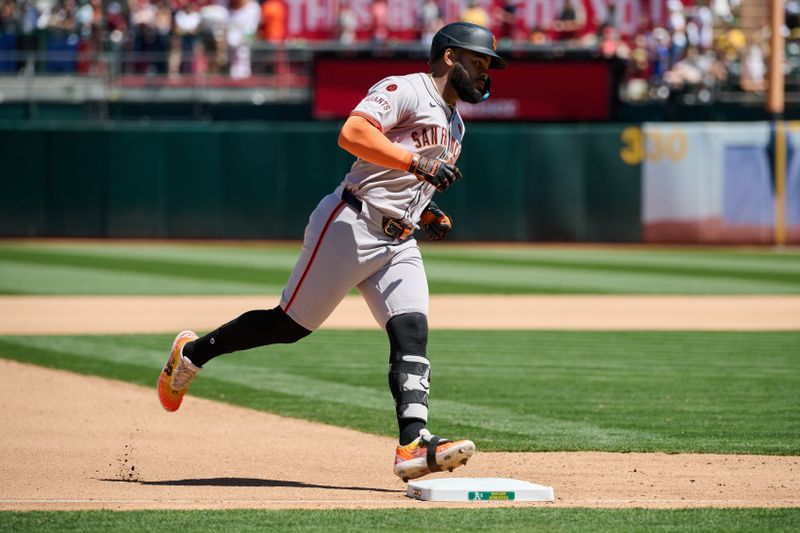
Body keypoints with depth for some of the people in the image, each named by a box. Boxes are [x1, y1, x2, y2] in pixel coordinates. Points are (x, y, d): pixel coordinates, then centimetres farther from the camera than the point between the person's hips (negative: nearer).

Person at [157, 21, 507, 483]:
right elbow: (352, 134, -23)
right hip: (350, 228, -8)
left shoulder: (454, 125, 23)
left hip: (399, 245, 8)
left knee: (412, 333, -13)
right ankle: (191, 353, 19)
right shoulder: (404, 90, -7)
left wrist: (431, 215, 13)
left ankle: (414, 445, -26)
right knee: (290, 324, -2)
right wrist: (417, 162, -28)